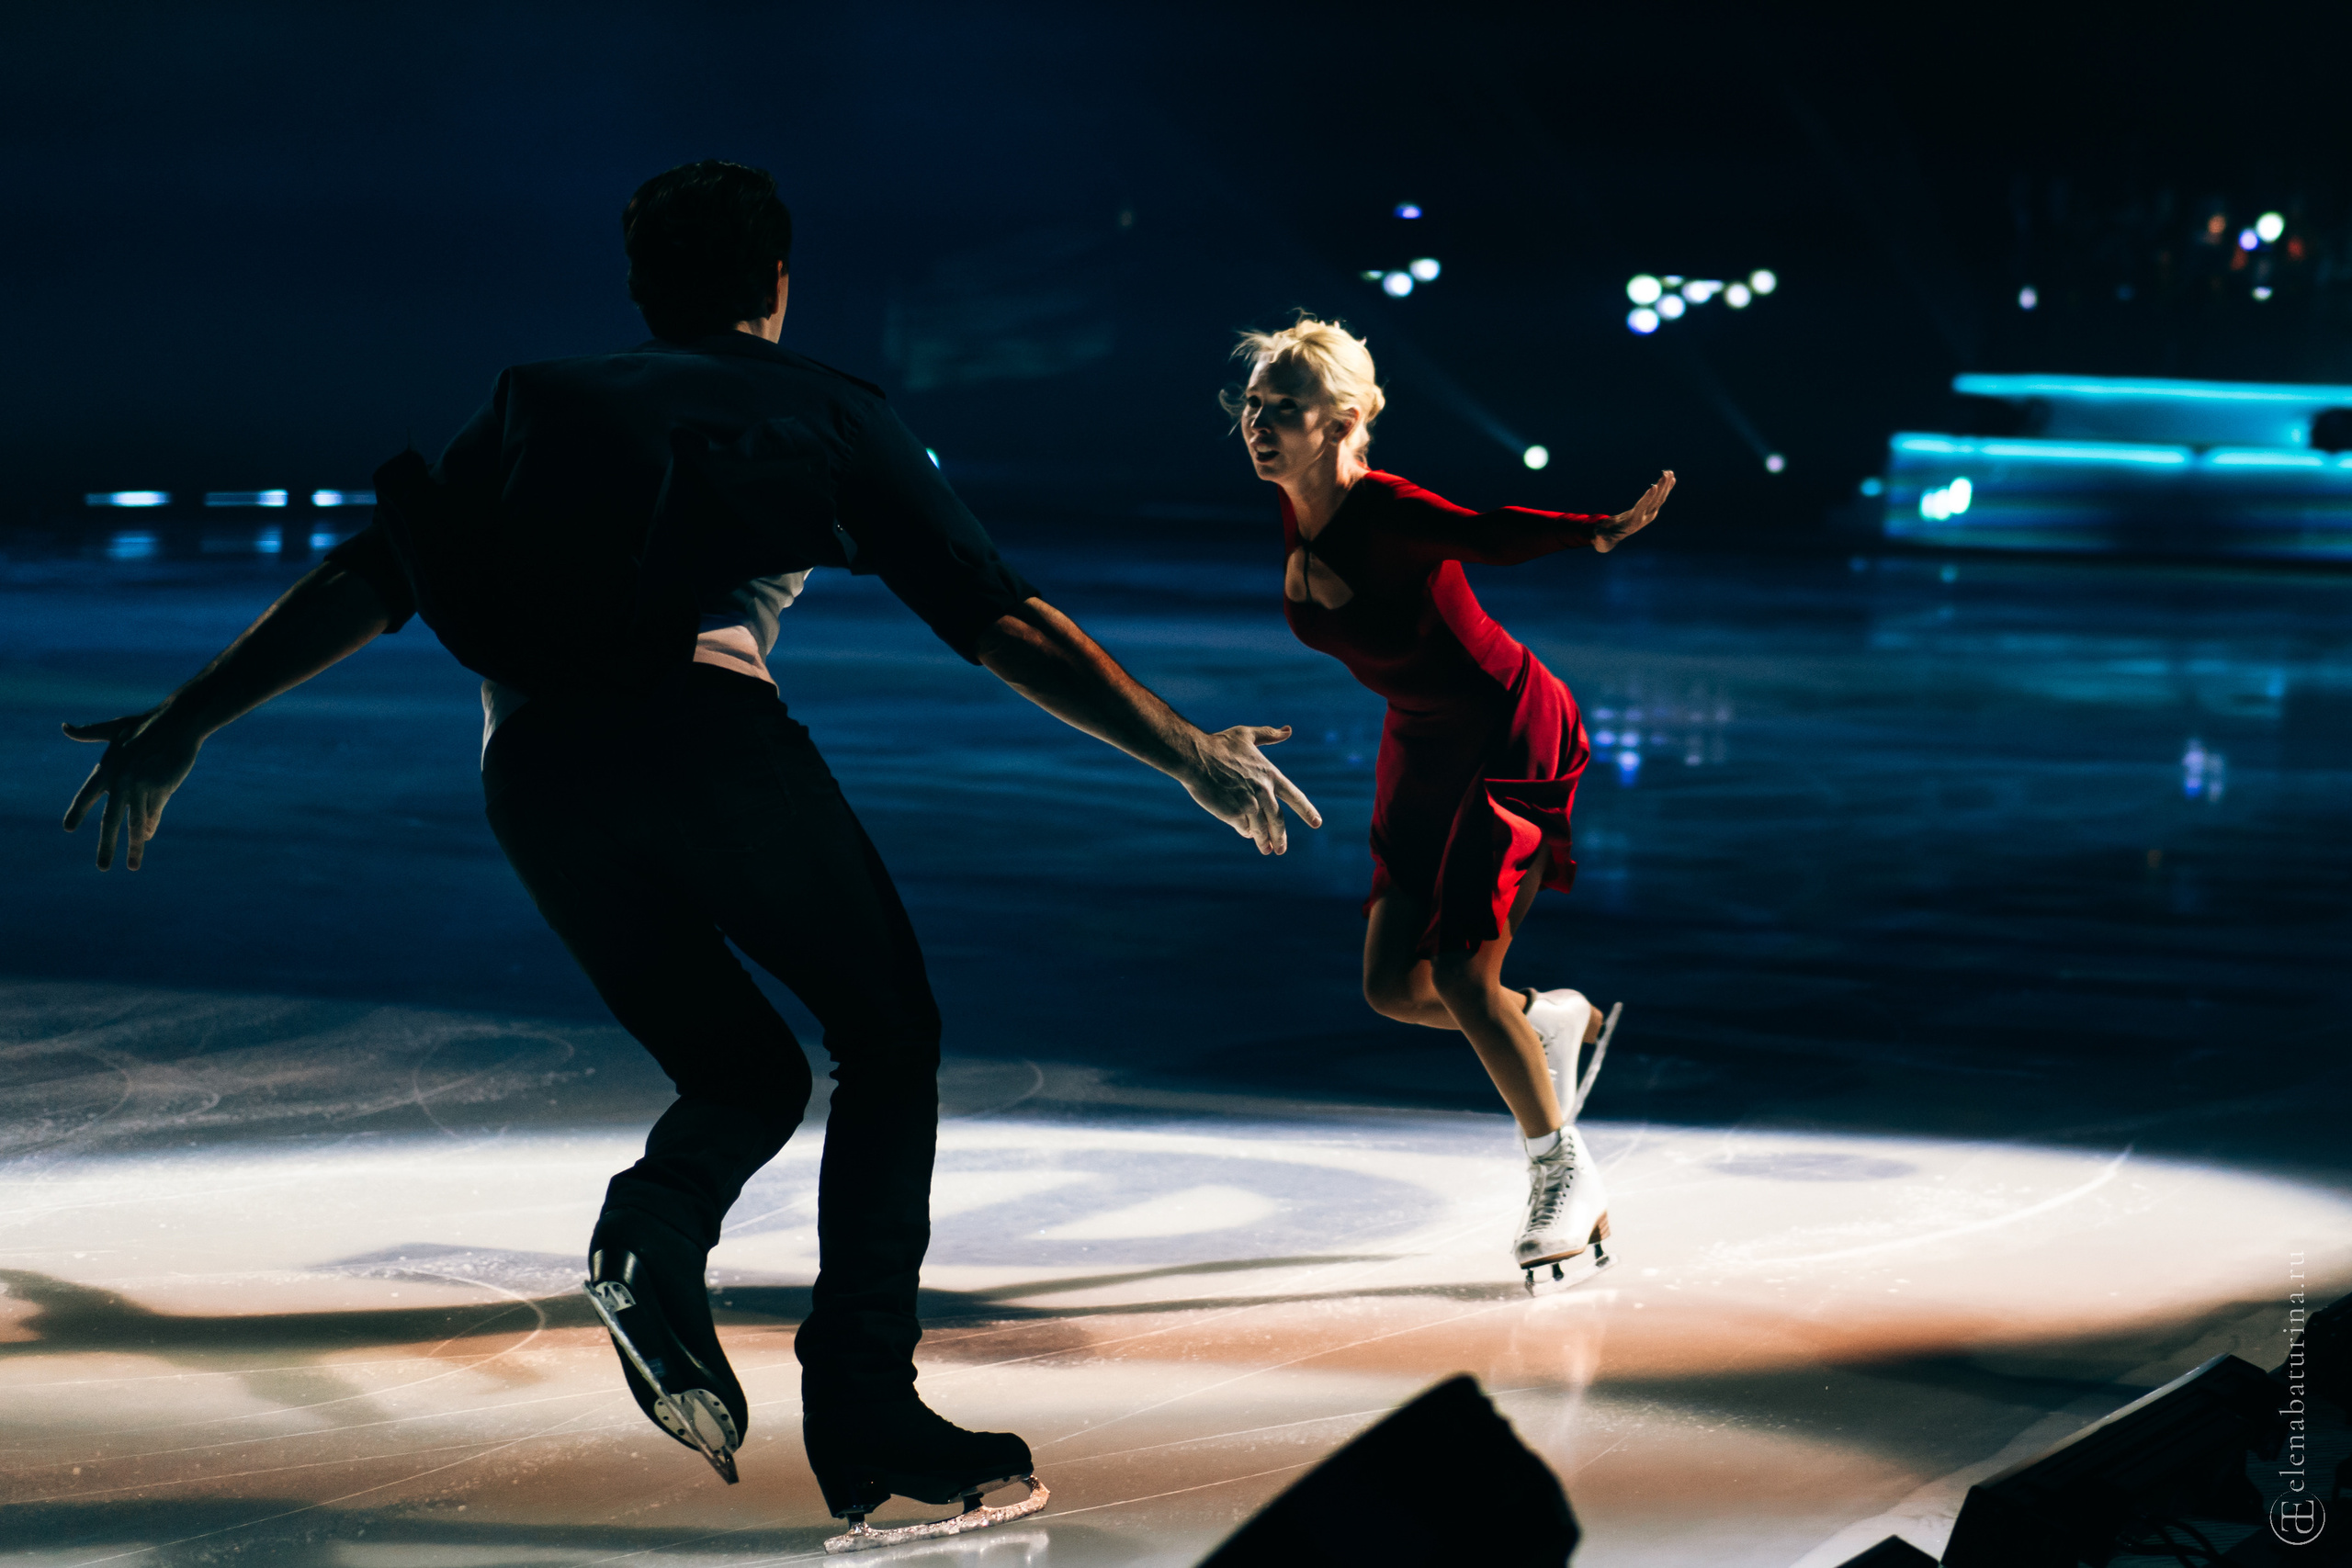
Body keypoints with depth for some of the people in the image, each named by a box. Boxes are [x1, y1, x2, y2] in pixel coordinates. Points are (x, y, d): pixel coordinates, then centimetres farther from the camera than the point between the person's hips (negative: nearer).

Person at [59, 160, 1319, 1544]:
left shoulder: (542, 405, 29)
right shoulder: (824, 408, 22)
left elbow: (368, 582, 22)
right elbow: (1004, 621, 16)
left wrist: (183, 725, 25)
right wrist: (1185, 752, 21)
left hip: (531, 769, 4)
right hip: (705, 728, -4)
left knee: (749, 1071, 23)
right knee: (889, 1038, 15)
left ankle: (654, 1232, -11)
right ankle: (865, 1410, 1)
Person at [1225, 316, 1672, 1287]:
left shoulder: (1384, 509, -27)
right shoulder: (1296, 521, -5)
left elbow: (1486, 535, -45)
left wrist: (1599, 533, -59)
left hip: (1511, 735, -8)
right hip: (1422, 747, 8)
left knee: (1460, 974, -13)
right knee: (1394, 986, 4)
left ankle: (1567, 1173, 5)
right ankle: (1556, 1022, 32)